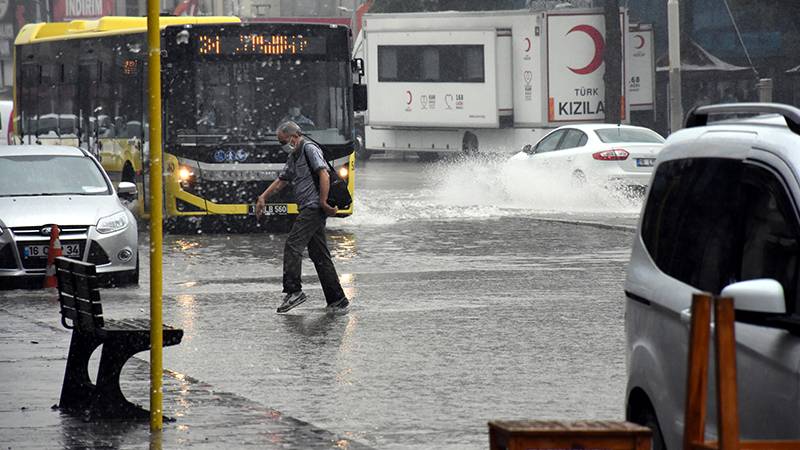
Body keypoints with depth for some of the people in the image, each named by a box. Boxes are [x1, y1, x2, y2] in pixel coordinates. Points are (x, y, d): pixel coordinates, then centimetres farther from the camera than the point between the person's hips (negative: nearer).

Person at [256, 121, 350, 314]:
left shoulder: (310, 149, -7)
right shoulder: (293, 157, 22)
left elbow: (324, 176, -16)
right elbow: (281, 181, 28)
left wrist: (323, 202, -19)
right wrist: (263, 197, 18)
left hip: (314, 207, -10)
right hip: (308, 209, 10)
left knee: (293, 245, -16)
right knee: (319, 255, 7)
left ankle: (293, 291, -18)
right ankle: (337, 300, 6)